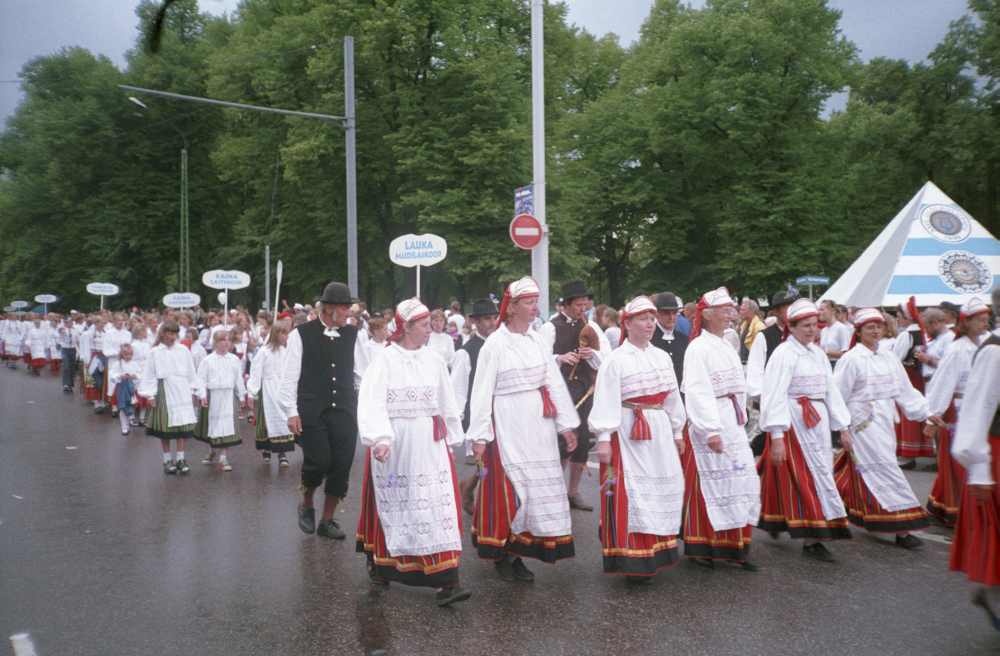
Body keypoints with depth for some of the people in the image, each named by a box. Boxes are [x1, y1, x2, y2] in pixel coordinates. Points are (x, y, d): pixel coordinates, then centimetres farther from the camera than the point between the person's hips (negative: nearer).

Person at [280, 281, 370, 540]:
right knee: (318, 461, -9)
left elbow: (363, 373, 10)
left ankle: (327, 521, 21)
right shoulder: (301, 334, -3)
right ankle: (306, 505, 24)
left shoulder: (352, 335, 6)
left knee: (341, 466, 3)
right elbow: (289, 376, -2)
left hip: (344, 412, 3)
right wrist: (292, 412, -6)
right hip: (312, 412, -3)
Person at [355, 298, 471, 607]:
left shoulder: (434, 361, 5)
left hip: (430, 445, 3)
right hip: (395, 446, -3)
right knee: (393, 506, 11)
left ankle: (446, 581, -3)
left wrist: (451, 438, 13)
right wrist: (379, 439, -31)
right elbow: (371, 403, -18)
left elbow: (447, 404, 12)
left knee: (440, 506, -4)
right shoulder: (385, 361, -7)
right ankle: (379, 561, 37)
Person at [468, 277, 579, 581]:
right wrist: (479, 435, -11)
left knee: (539, 486, 8)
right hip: (508, 424, -6)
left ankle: (517, 553, 20)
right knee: (508, 488, -2)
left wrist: (566, 424, 7)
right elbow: (482, 391, -8)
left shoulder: (539, 341, 8)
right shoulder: (495, 343, -7)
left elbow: (554, 383, 9)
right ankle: (502, 553, 16)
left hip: (539, 425, 6)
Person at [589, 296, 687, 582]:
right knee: (631, 493, -5)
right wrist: (603, 438, -18)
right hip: (629, 432, -7)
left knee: (663, 489, 11)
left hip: (659, 430, 7)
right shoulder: (616, 360, -9)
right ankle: (632, 559, 4)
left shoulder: (662, 357, 11)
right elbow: (606, 401, -13)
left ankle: (655, 551, 27)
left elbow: (672, 397, 16)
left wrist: (677, 431, 17)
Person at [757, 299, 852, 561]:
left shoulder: (817, 353, 12)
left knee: (818, 472, 13)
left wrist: (843, 426, 12)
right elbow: (775, 395, -16)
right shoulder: (783, 353, -11)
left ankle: (776, 522, 28)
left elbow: (830, 390, 15)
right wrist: (776, 436, -21)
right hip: (794, 422, -8)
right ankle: (811, 539, 3)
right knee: (806, 477, -5)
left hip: (818, 421, 8)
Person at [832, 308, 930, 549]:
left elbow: (906, 391, 10)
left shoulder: (889, 358, 8)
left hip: (884, 423, 6)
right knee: (885, 470, -7)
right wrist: (842, 428, -10)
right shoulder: (851, 359, -10)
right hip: (863, 424, -6)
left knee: (861, 473, 14)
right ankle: (901, 529, -2)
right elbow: (838, 397, -9)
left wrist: (927, 413, 3)